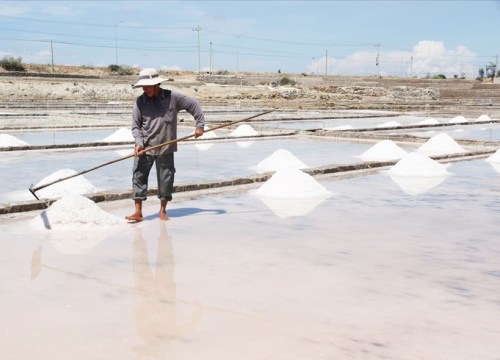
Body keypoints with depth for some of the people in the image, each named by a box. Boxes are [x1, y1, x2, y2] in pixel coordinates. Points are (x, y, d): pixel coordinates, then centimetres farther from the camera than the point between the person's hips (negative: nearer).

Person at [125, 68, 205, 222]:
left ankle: (163, 210, 23)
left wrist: (199, 125, -1)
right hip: (145, 148, 1)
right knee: (139, 177, -3)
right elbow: (135, 126, -1)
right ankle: (138, 212, 4)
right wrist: (139, 143, -16)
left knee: (166, 180, 6)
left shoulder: (172, 97, -6)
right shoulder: (140, 102, -3)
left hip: (166, 147, -1)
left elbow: (193, 105, 3)